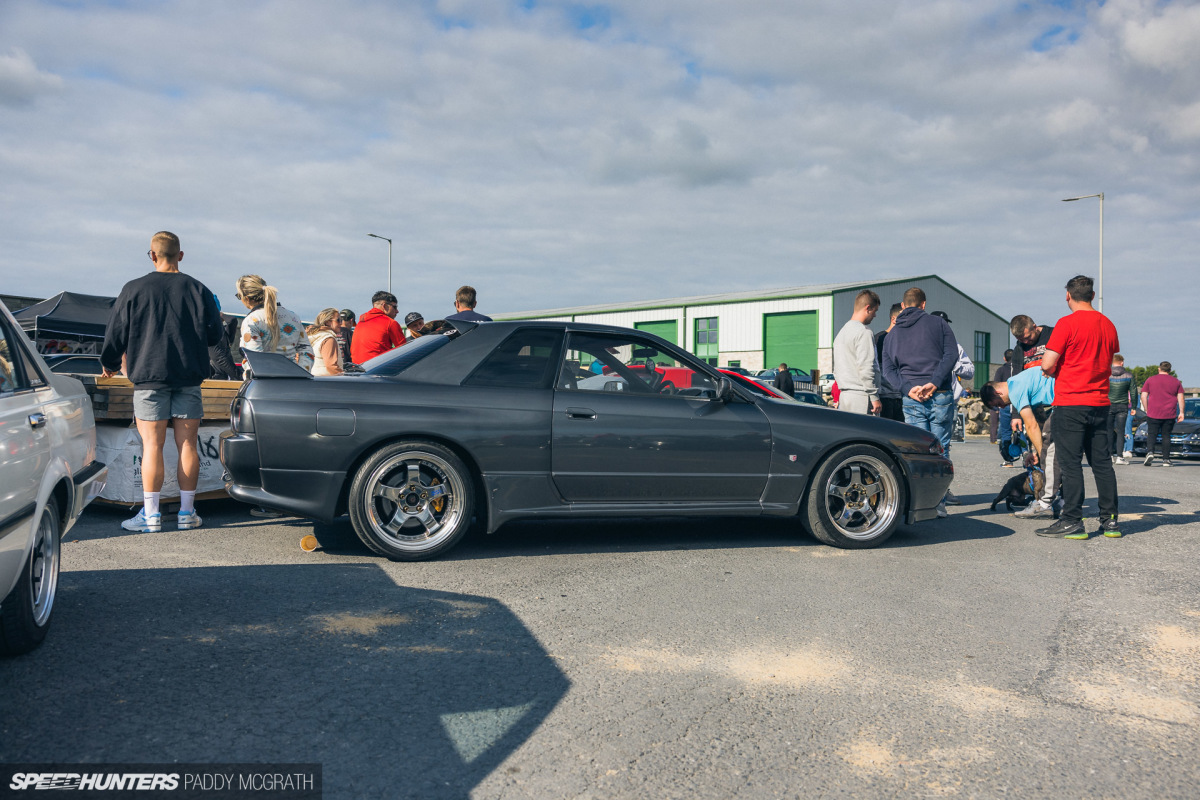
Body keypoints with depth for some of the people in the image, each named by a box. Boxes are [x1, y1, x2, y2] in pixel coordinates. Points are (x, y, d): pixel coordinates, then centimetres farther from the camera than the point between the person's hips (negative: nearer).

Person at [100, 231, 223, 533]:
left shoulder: (134, 289, -1)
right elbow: (213, 335, 4)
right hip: (189, 377, 2)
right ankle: (186, 512, 9)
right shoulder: (198, 289, 2)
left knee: (152, 446, 1)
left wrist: (110, 364, 21)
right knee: (187, 445, 4)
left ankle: (151, 514, 2)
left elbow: (116, 332, 4)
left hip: (149, 376, -1)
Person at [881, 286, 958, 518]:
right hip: (941, 396, -2)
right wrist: (934, 383, -13)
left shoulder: (892, 335, 15)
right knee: (940, 451, 4)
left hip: (911, 400, 2)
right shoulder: (938, 323, 8)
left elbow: (888, 370, 4)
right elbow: (951, 354, -6)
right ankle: (938, 504, 4)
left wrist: (908, 388, -8)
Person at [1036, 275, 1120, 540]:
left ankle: (1072, 522, -2)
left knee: (1070, 463, -3)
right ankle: (1110, 520, 16)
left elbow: (1047, 364, -15)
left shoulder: (1067, 323, -12)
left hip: (1070, 402, -6)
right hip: (1100, 402, 7)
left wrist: (1054, 372, 5)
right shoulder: (1108, 325, 10)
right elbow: (1109, 363, 21)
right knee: (1102, 462, 11)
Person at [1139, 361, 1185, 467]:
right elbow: (1180, 398, 5)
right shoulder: (1176, 381, 8)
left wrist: (1147, 410, 9)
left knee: (1151, 434, 3)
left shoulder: (1150, 380, 4)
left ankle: (1150, 452, -20)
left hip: (1153, 414, -1)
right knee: (1166, 436, 8)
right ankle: (1166, 459, 6)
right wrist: (1181, 412, 8)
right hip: (1170, 415, 1)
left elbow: (1144, 396, 2)